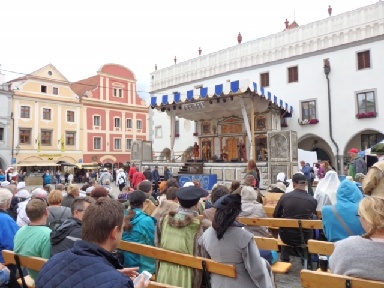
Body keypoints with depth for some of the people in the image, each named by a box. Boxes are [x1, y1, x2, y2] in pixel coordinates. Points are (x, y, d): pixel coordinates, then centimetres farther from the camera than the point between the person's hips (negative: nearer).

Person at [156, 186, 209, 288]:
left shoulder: (164, 220, -6)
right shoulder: (201, 226, -19)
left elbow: (157, 245, 6)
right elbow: (199, 260, -11)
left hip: (164, 274, 4)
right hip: (185, 275, -3)